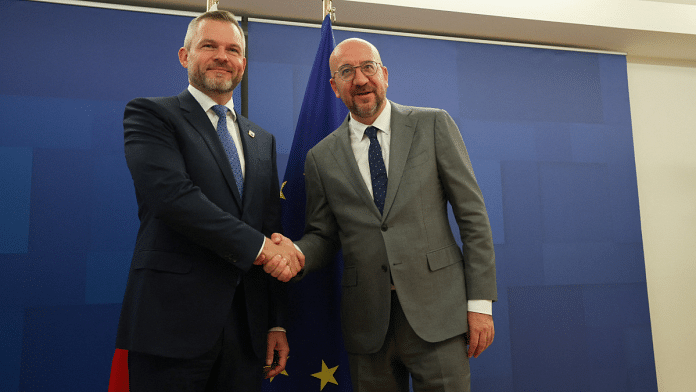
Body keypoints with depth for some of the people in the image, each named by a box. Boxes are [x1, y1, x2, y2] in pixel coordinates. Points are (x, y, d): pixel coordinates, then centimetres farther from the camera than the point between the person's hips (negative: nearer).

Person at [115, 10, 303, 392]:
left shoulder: (262, 140, 16)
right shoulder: (149, 114, 1)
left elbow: (273, 231, 14)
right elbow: (172, 194, -17)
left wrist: (277, 323, 11)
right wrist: (258, 246, -15)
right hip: (172, 324, -4)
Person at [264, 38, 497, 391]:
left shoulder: (433, 126, 2)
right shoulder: (321, 157, 7)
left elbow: (472, 215, 0)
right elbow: (322, 235, 10)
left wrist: (480, 302, -5)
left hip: (436, 313, -1)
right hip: (368, 322, 2)